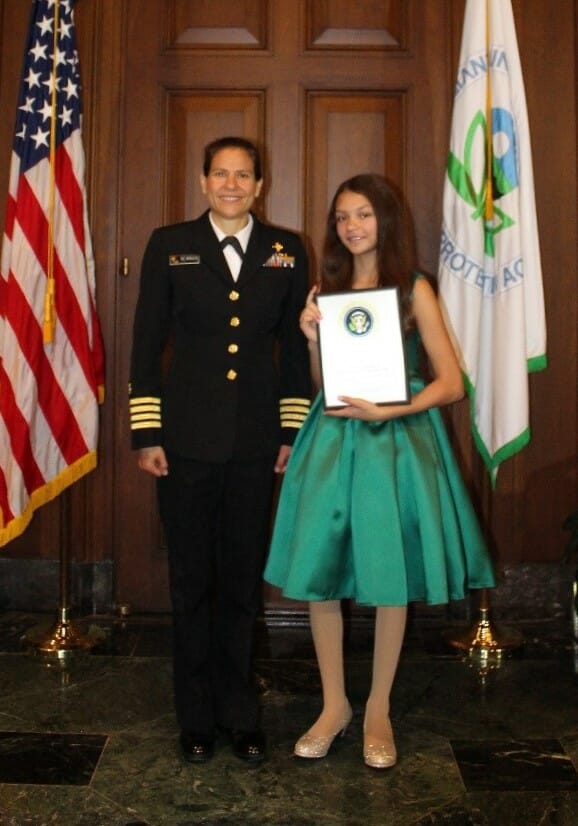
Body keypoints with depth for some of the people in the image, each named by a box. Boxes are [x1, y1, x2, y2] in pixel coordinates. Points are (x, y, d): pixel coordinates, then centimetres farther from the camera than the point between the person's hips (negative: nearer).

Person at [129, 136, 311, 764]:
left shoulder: (286, 252, 7)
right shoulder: (169, 246, 3)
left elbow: (295, 345, 9)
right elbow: (146, 342, 2)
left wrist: (293, 431, 4)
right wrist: (146, 434, -3)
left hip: (255, 442, 1)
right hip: (186, 440, -1)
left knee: (243, 581, 10)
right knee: (191, 582, 9)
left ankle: (240, 712, 27)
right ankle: (196, 718, 25)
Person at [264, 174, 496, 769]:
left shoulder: (413, 290, -2)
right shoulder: (327, 289, 8)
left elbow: (452, 383, -5)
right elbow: (321, 384, 12)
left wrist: (387, 412, -17)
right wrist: (312, 339, -7)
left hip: (397, 440, -3)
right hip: (333, 441, 3)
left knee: (390, 581, 6)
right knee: (319, 576, 4)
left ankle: (378, 710, 25)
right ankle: (334, 705, 23)